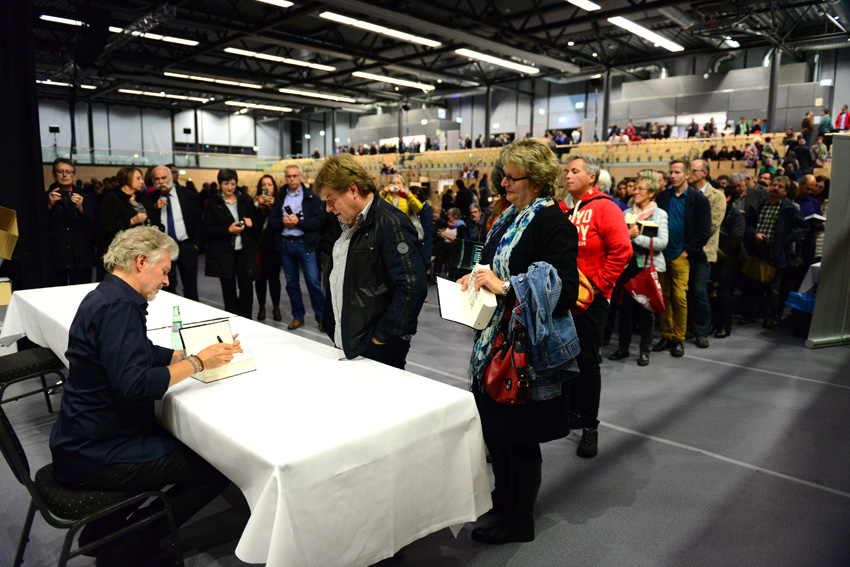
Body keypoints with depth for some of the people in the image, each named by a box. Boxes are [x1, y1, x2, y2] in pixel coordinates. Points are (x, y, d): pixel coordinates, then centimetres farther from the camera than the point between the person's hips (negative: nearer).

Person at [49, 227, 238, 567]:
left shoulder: (109, 297, 11)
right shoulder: (119, 306, -22)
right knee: (218, 467, -12)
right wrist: (197, 363, -19)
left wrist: (201, 353, 8)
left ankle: (102, 532, 25)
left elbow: (144, 354, 18)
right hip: (95, 457, -11)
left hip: (84, 440, 11)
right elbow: (133, 385, -30)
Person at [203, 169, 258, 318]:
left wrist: (250, 223, -7)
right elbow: (208, 229, -3)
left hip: (244, 251, 2)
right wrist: (228, 230, -16)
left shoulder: (245, 200, 11)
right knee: (228, 289, 7)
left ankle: (245, 320, 9)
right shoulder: (213, 203, 2)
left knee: (246, 286, -4)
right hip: (223, 253, -1)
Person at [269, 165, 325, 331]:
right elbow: (271, 221, 7)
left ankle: (321, 317, 6)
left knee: (313, 282, -6)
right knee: (291, 283, 11)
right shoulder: (280, 197, 12)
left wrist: (298, 222, -18)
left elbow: (319, 220, -11)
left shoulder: (311, 197, -1)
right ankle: (298, 316, 23)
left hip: (304, 243, -4)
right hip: (285, 244, 5)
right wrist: (283, 222, -12)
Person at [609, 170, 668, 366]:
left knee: (646, 308, 4)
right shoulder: (627, 213, 11)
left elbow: (662, 242, -13)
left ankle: (645, 350, 16)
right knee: (625, 306, 7)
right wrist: (627, 234, -15)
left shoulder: (659, 214, 0)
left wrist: (637, 237, -19)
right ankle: (623, 347, 19)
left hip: (649, 266, -3)